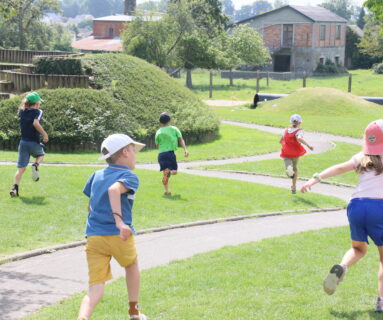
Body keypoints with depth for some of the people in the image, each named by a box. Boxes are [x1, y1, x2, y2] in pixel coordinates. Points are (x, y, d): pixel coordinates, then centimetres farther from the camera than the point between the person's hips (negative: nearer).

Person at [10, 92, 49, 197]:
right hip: (34, 143, -4)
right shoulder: (38, 112, -7)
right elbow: (36, 123, -25)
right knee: (41, 154, 30)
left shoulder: (22, 112, 9)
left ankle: (15, 188, -13)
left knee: (21, 168, 4)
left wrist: (26, 99, 32)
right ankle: (36, 165, -3)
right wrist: (45, 134, -17)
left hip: (23, 143, 4)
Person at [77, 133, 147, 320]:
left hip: (94, 236, 4)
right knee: (132, 265, 27)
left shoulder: (96, 176, 17)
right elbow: (114, 189, -25)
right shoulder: (129, 177, -3)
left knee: (96, 287, 0)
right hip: (119, 235, -4)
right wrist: (119, 220, -33)